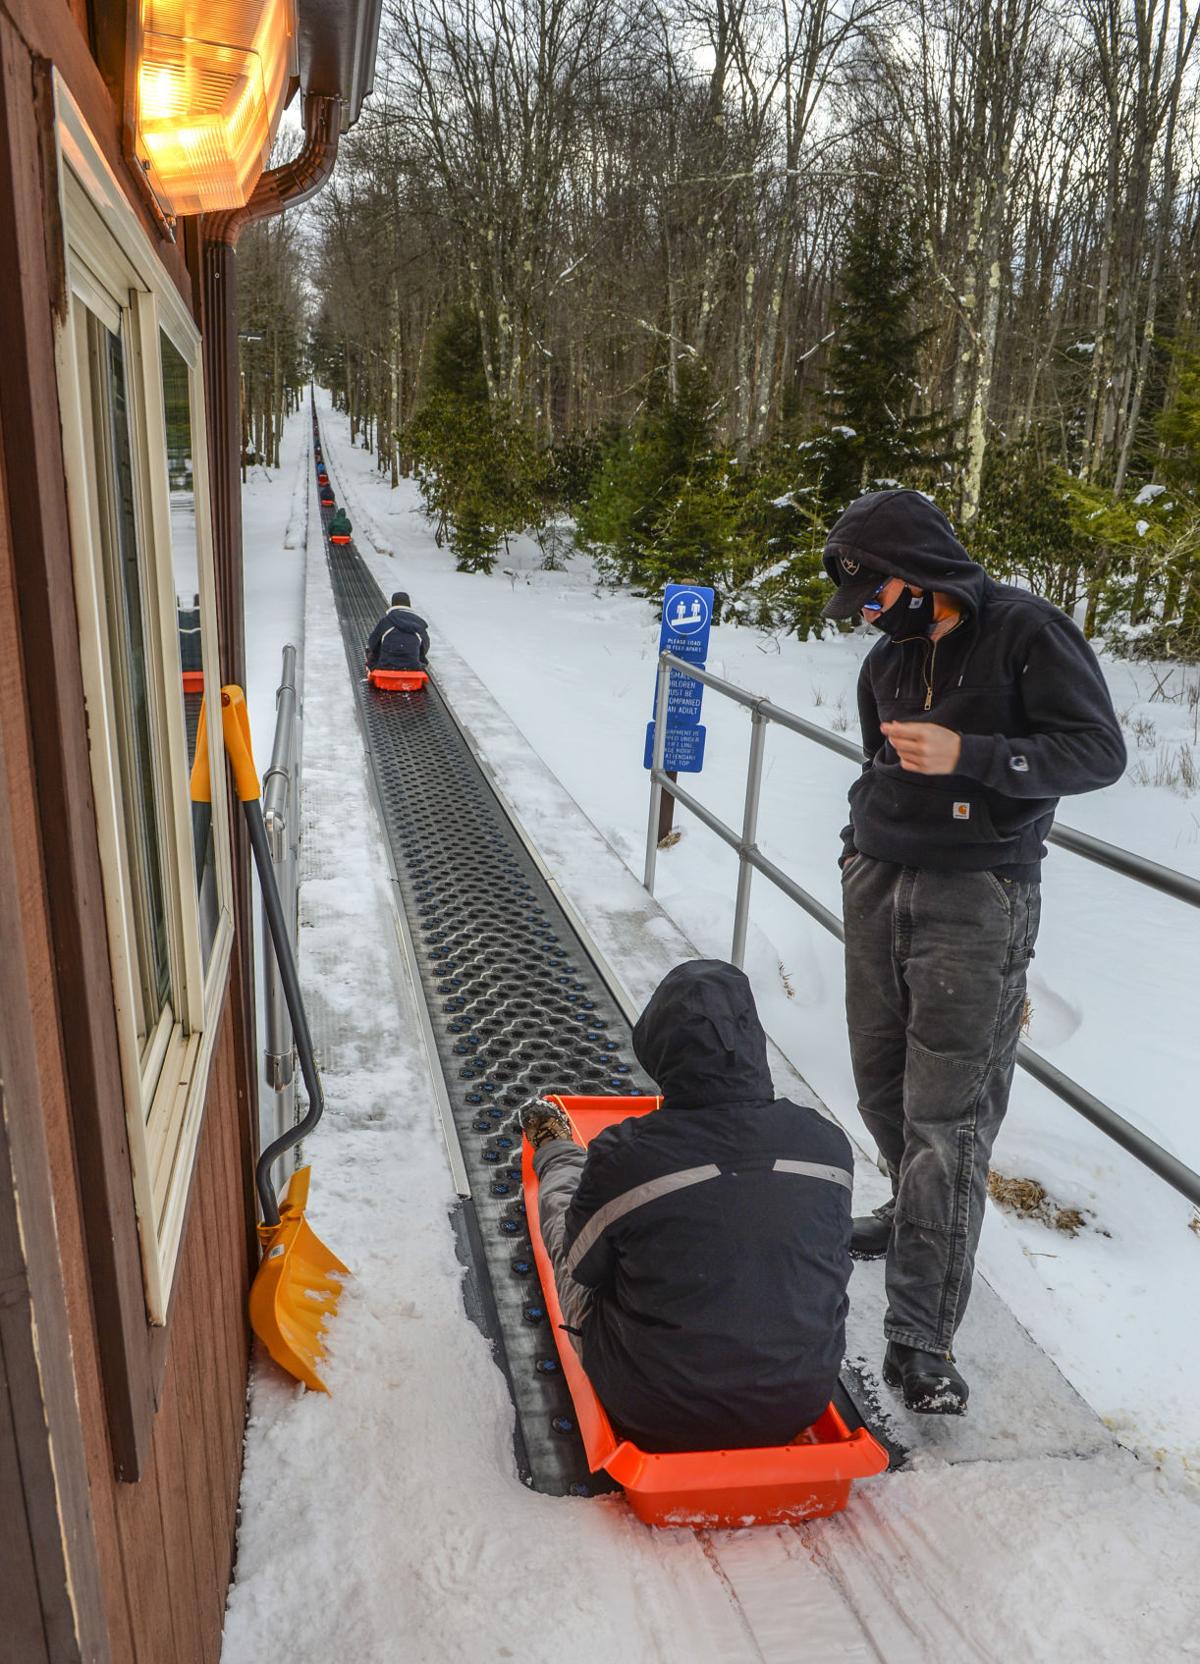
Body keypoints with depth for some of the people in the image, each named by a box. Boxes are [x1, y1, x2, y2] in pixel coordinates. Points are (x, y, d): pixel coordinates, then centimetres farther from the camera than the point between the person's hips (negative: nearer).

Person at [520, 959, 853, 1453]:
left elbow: (583, 1267, -8)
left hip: (656, 1418, -3)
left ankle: (554, 1150, 56)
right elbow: (832, 1262, 3)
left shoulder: (624, 1156, -27)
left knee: (563, 1197, 20)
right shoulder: (828, 1143, -16)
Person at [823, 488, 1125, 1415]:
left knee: (947, 1115, -8)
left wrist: (969, 755, -24)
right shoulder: (890, 659, 12)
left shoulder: (1028, 633, -9)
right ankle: (917, 1215, 40)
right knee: (882, 1084, 13)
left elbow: (1099, 750, -13)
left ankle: (921, 1336, -3)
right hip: (879, 887, 7)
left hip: (976, 904, -6)